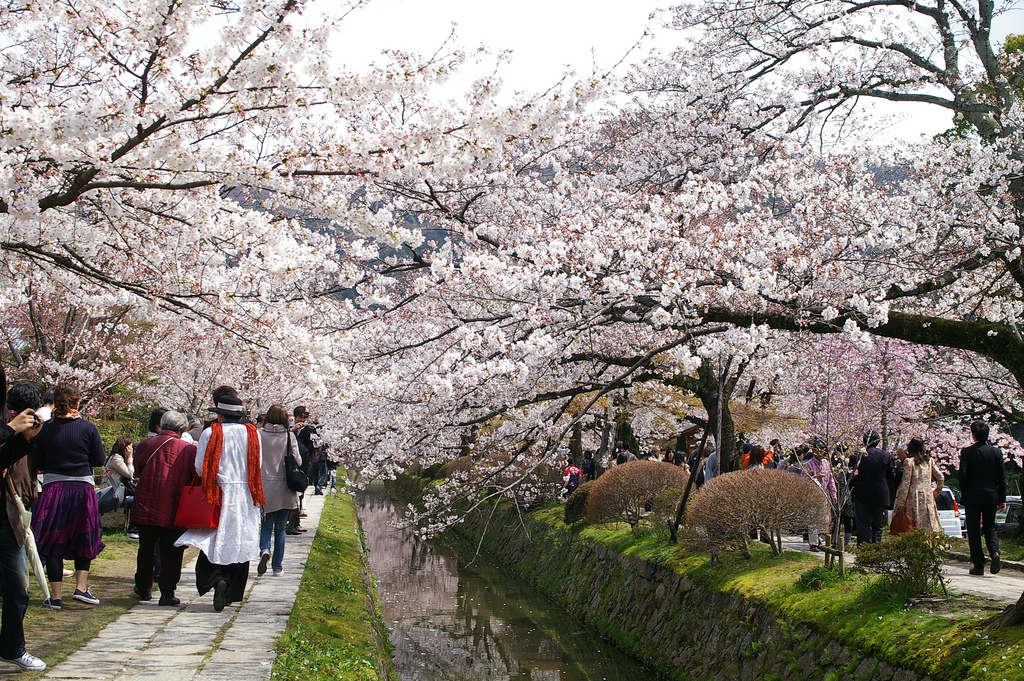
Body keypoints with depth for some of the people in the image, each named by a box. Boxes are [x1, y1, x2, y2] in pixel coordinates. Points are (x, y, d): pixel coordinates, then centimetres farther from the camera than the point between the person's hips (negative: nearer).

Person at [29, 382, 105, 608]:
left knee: (53, 542, 6)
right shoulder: (87, 428, -6)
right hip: (83, 488, 0)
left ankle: (55, 596, 7)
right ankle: (81, 588, 7)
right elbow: (99, 461, -2)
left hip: (52, 488, 0)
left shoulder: (43, 430, -3)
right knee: (84, 539, 16)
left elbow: (36, 464, 1)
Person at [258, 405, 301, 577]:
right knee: (280, 528, 11)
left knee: (266, 524, 14)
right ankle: (277, 567, 13)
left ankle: (265, 549, -15)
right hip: (284, 487, 0)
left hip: (265, 487, 0)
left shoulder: (259, 436, -6)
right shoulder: (289, 437, -6)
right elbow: (297, 461, -5)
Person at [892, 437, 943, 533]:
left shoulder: (909, 461, -4)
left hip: (913, 497, -4)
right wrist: (936, 492, 25)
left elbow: (906, 483, -7)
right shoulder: (929, 461, 11)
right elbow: (941, 478, 13)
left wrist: (900, 503, -6)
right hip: (928, 496, 4)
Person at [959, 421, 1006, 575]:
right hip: (991, 496, 3)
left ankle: (979, 565, 4)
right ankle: (994, 551, -11)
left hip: (972, 497, -3)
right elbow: (1002, 477, 2)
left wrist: (964, 494, 3)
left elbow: (963, 475, -11)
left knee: (974, 531, 5)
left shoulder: (966, 452, -8)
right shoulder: (996, 451, 1)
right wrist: (1002, 499, 7)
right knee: (990, 528, 16)